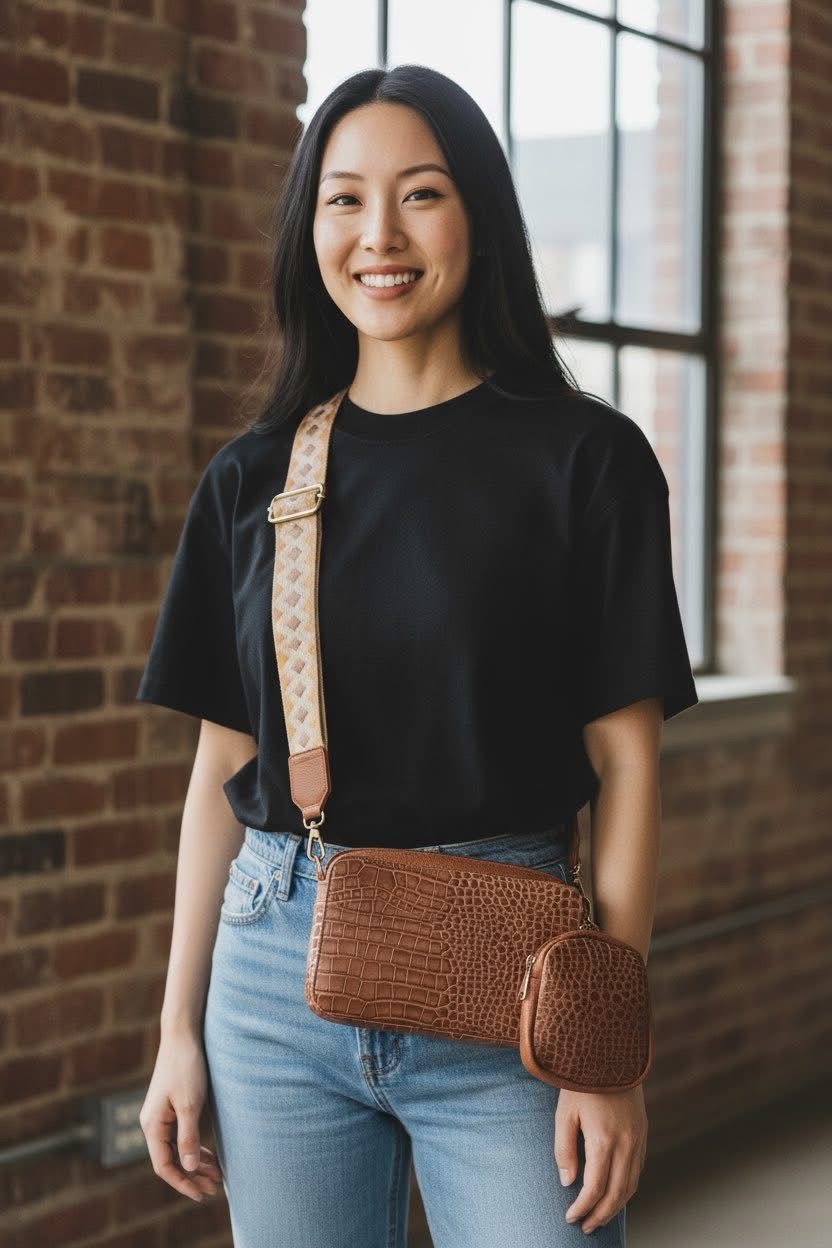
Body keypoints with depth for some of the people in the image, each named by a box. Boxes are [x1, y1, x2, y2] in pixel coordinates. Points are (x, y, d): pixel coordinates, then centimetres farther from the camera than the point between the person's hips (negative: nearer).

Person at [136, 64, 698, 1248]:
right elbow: (222, 770, 10)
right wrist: (179, 1029, 8)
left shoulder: (583, 458, -3)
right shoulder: (254, 476, 7)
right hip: (277, 972, 3)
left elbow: (625, 763, -4)